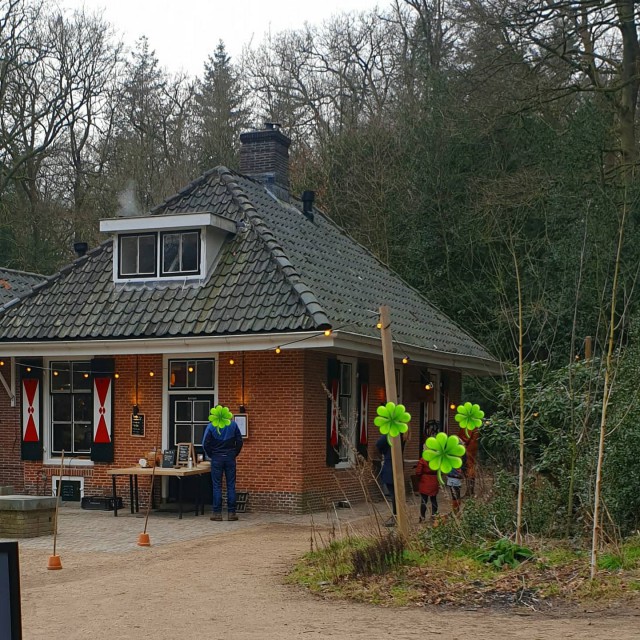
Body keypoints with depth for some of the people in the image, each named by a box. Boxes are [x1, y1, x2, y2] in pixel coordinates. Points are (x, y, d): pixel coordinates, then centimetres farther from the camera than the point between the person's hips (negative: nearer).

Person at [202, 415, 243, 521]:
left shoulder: (211, 426, -5)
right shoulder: (233, 424, 1)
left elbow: (205, 443, -8)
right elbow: (239, 441, 1)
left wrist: (210, 455, 6)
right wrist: (235, 454, 12)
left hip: (216, 459, -1)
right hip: (230, 458, 1)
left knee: (217, 486, 3)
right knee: (231, 486, 3)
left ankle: (217, 513, 2)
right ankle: (231, 513, 3)